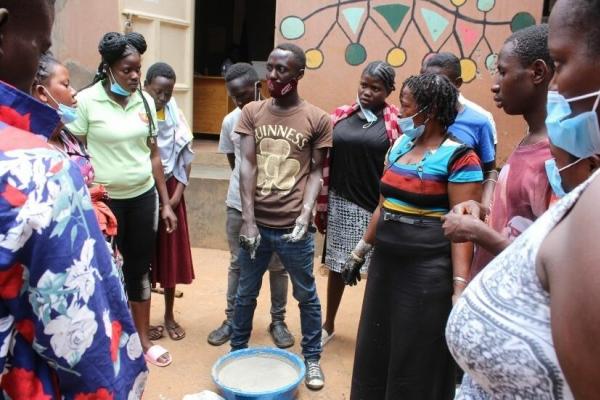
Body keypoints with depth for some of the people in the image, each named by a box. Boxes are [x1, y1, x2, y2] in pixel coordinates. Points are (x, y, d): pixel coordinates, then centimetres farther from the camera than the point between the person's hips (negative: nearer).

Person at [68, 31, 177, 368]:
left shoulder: (146, 101, 3)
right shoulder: (87, 100, -9)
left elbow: (153, 154, 8)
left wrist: (166, 203, 7)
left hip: (143, 196, 4)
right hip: (105, 199, -3)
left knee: (140, 268, 13)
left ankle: (144, 339, 28)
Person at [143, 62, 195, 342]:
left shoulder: (175, 115, 2)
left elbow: (186, 156, 5)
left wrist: (176, 194, -3)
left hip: (170, 190, 4)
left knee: (171, 255, 10)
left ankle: (169, 316, 25)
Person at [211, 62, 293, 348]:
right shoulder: (230, 121, -1)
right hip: (239, 205, 3)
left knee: (277, 266, 10)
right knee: (238, 264, 14)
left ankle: (278, 321, 27)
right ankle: (231, 320, 28)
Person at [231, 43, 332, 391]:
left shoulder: (318, 120, -3)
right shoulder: (252, 112, 3)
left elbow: (315, 173, -1)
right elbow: (247, 165, -2)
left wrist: (305, 216, -13)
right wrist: (248, 218, -9)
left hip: (294, 226, -2)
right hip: (256, 223, 2)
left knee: (307, 295, 13)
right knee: (246, 293, 17)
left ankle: (312, 358, 33)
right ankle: (238, 351, 38)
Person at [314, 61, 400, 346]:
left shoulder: (396, 121, -4)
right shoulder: (339, 116, 4)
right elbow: (325, 164, 6)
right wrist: (321, 207, 5)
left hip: (377, 207, -3)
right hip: (341, 204, 3)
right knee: (337, 265, 15)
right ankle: (328, 325, 34)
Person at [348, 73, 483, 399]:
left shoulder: (458, 157, -13)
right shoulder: (399, 145, 8)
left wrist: (460, 286, -23)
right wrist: (360, 251, 18)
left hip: (427, 271, -7)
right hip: (385, 262, 7)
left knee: (416, 361, 9)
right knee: (374, 352, 20)